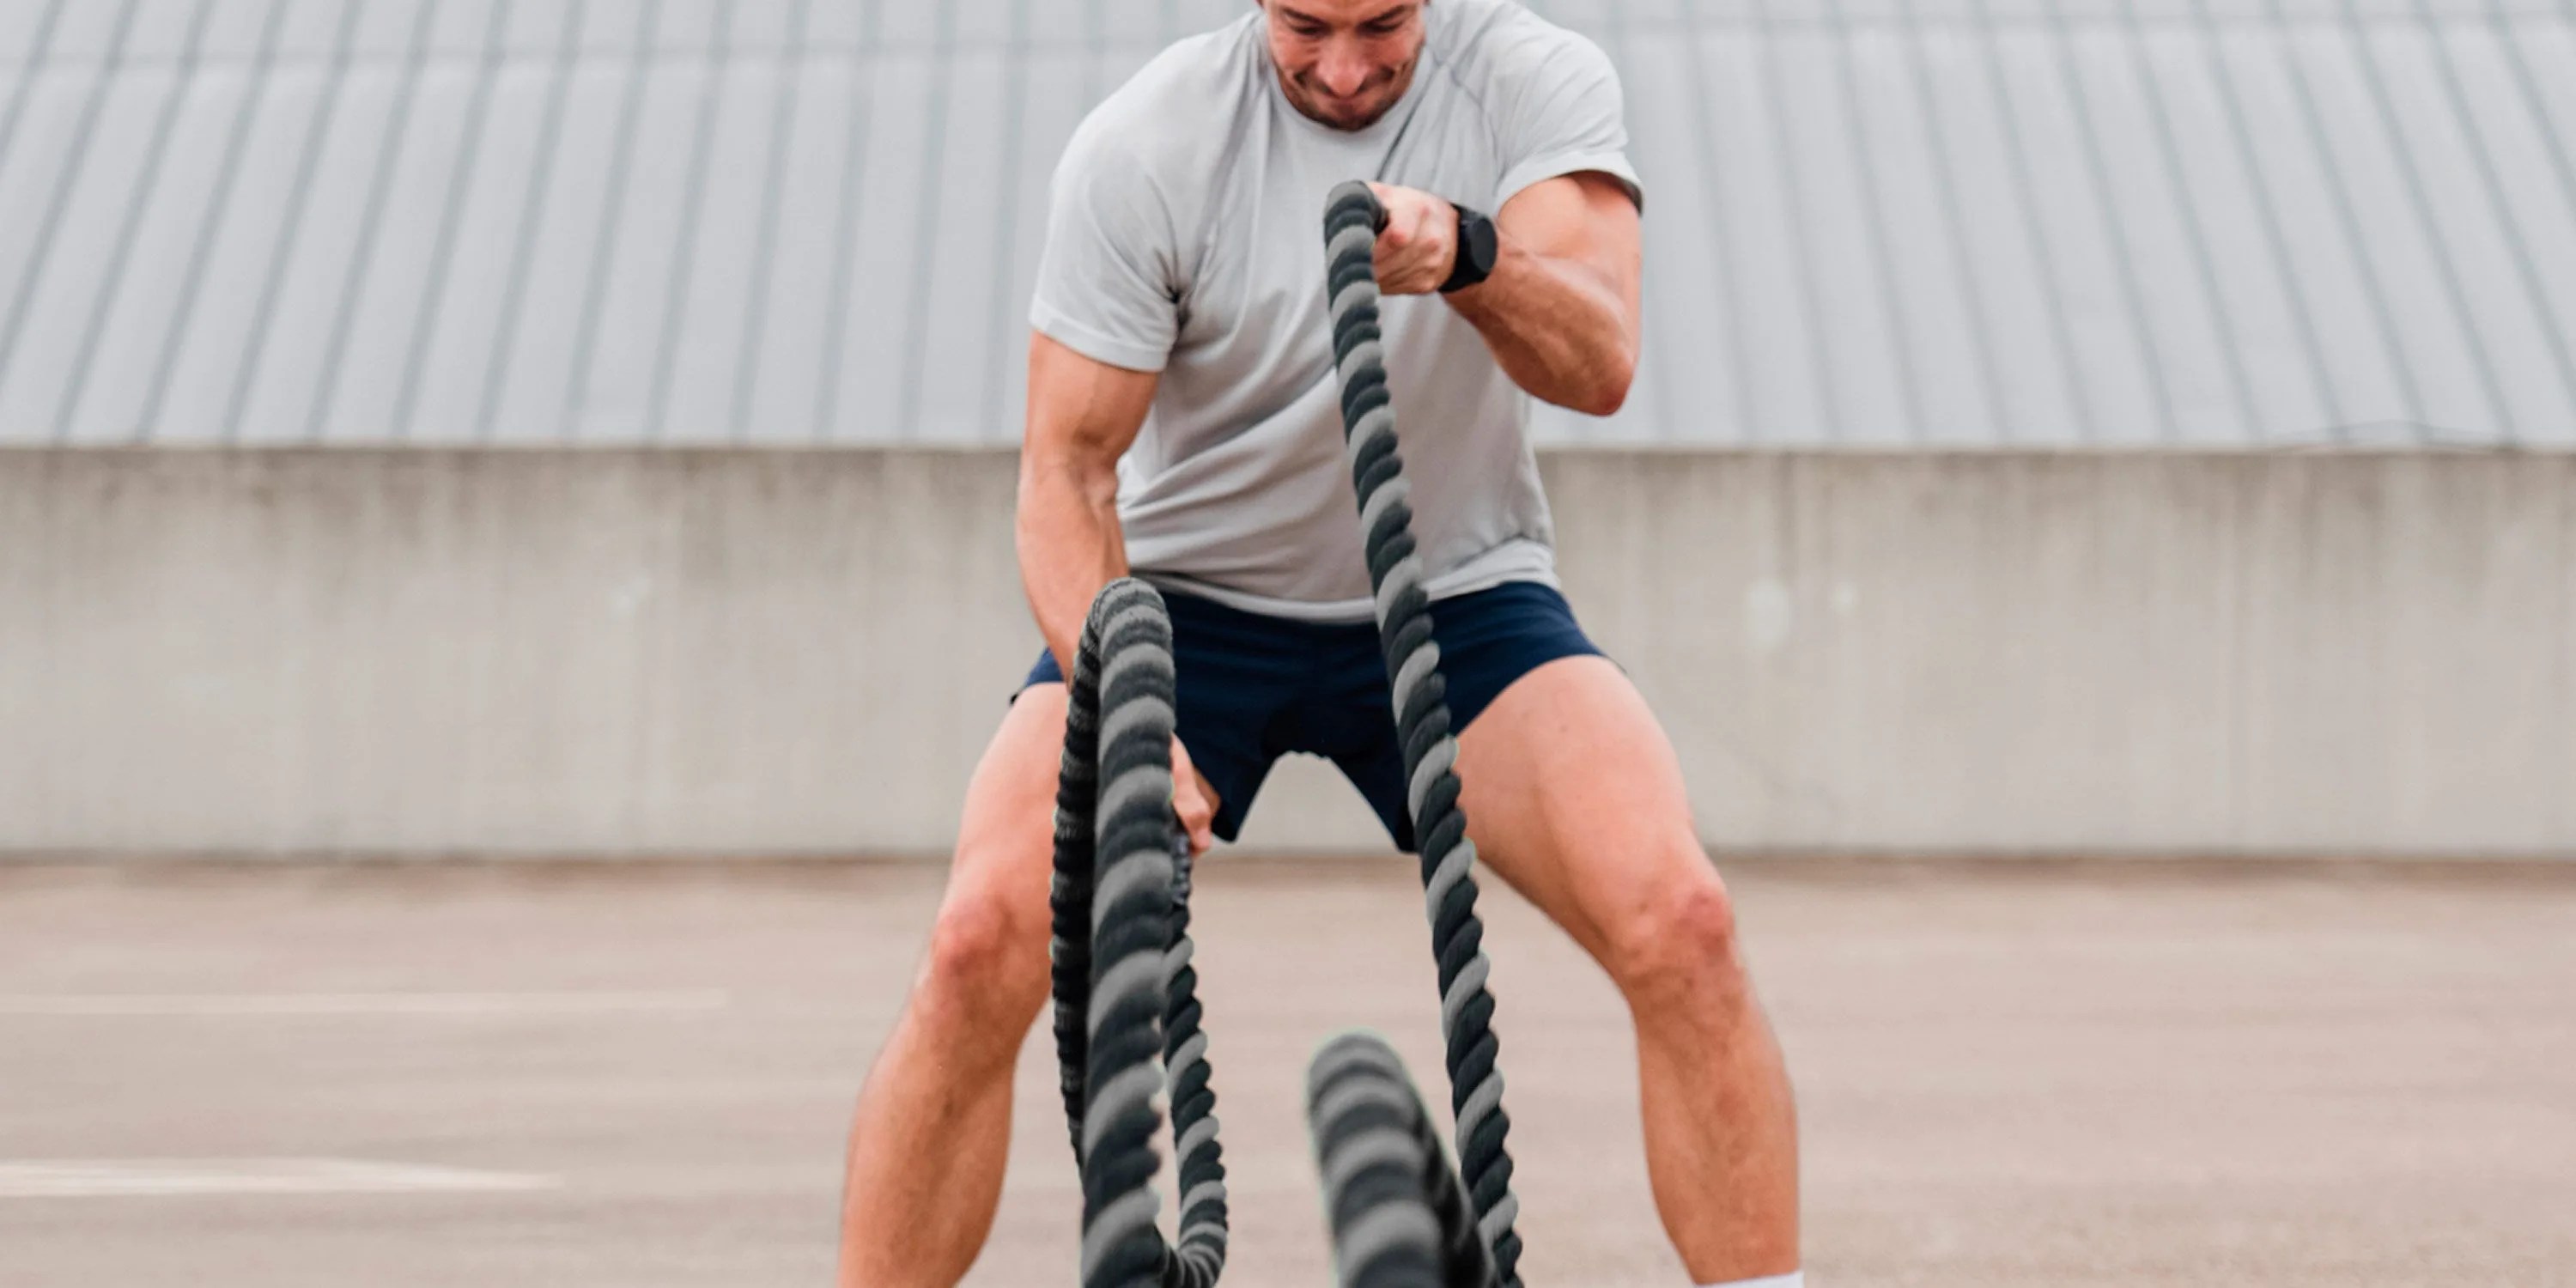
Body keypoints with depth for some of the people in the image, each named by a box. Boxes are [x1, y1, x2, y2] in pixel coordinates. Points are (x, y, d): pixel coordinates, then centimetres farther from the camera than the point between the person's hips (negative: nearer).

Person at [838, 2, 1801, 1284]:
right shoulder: (1143, 146, -16)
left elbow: (1597, 366, -28)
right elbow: (1068, 465, -13)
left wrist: (1467, 254, -50)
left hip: (1458, 592, 1)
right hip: (1185, 592, 0)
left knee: (1678, 920, -22)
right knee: (981, 942, -21)